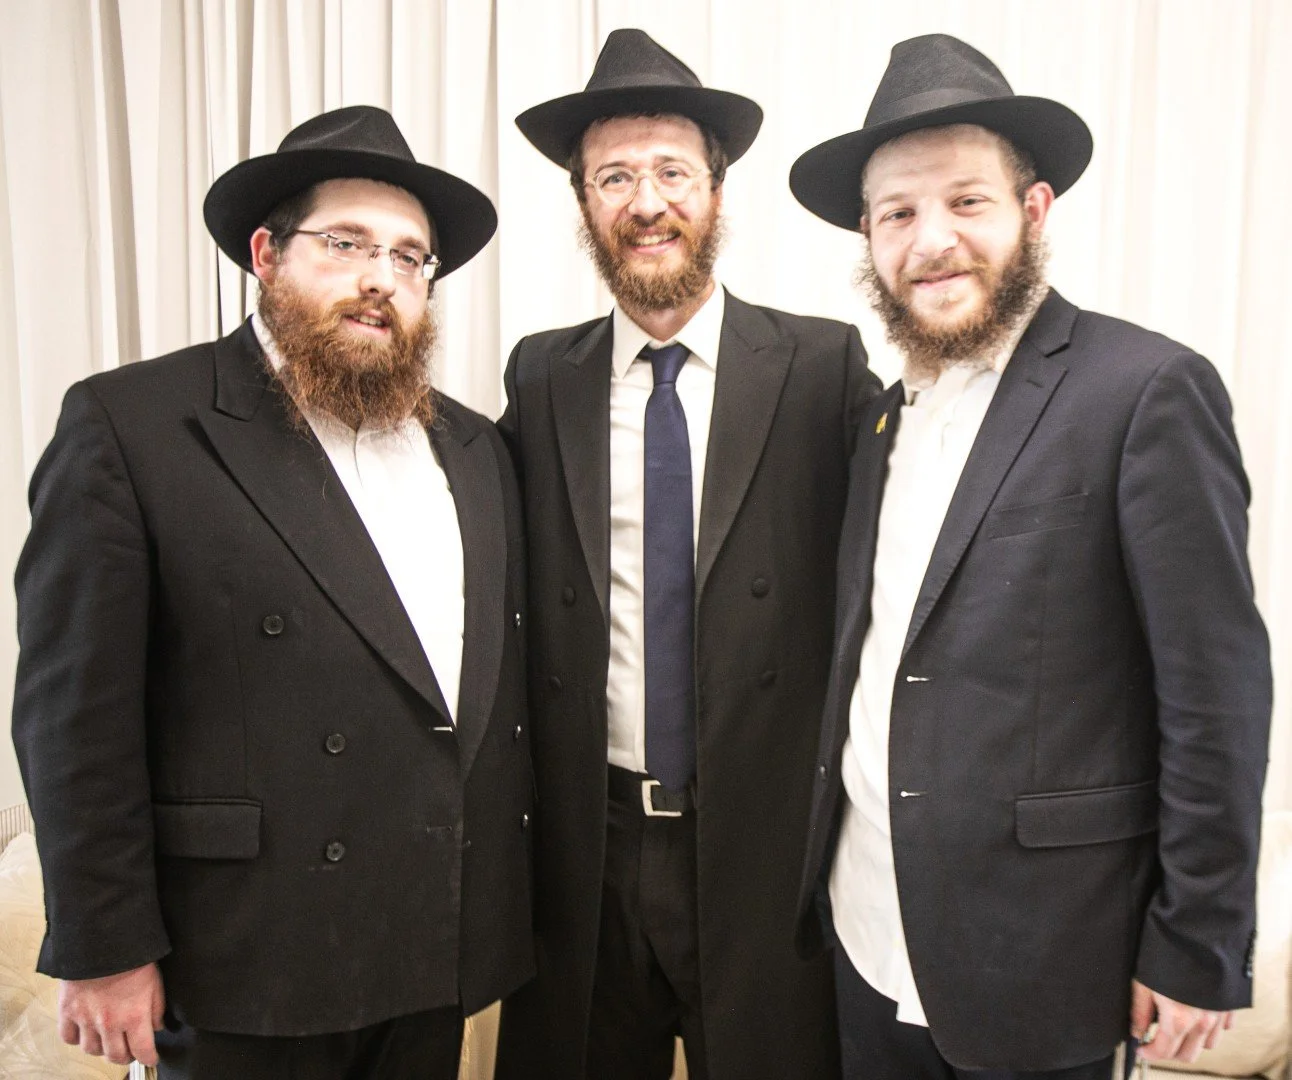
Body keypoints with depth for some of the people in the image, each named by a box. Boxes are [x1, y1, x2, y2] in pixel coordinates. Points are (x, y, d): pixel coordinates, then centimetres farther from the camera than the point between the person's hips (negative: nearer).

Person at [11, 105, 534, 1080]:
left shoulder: (475, 448, 8)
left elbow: (506, 682, 9)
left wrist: (517, 887, 7)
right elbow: (77, 705, -11)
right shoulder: (128, 423, -8)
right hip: (246, 968, -4)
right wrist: (105, 951, -10)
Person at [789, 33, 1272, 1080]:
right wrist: (830, 860, 9)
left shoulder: (1146, 389, -14)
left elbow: (1218, 690, -14)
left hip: (1037, 955, -6)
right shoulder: (889, 411, 7)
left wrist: (1198, 952, -11)